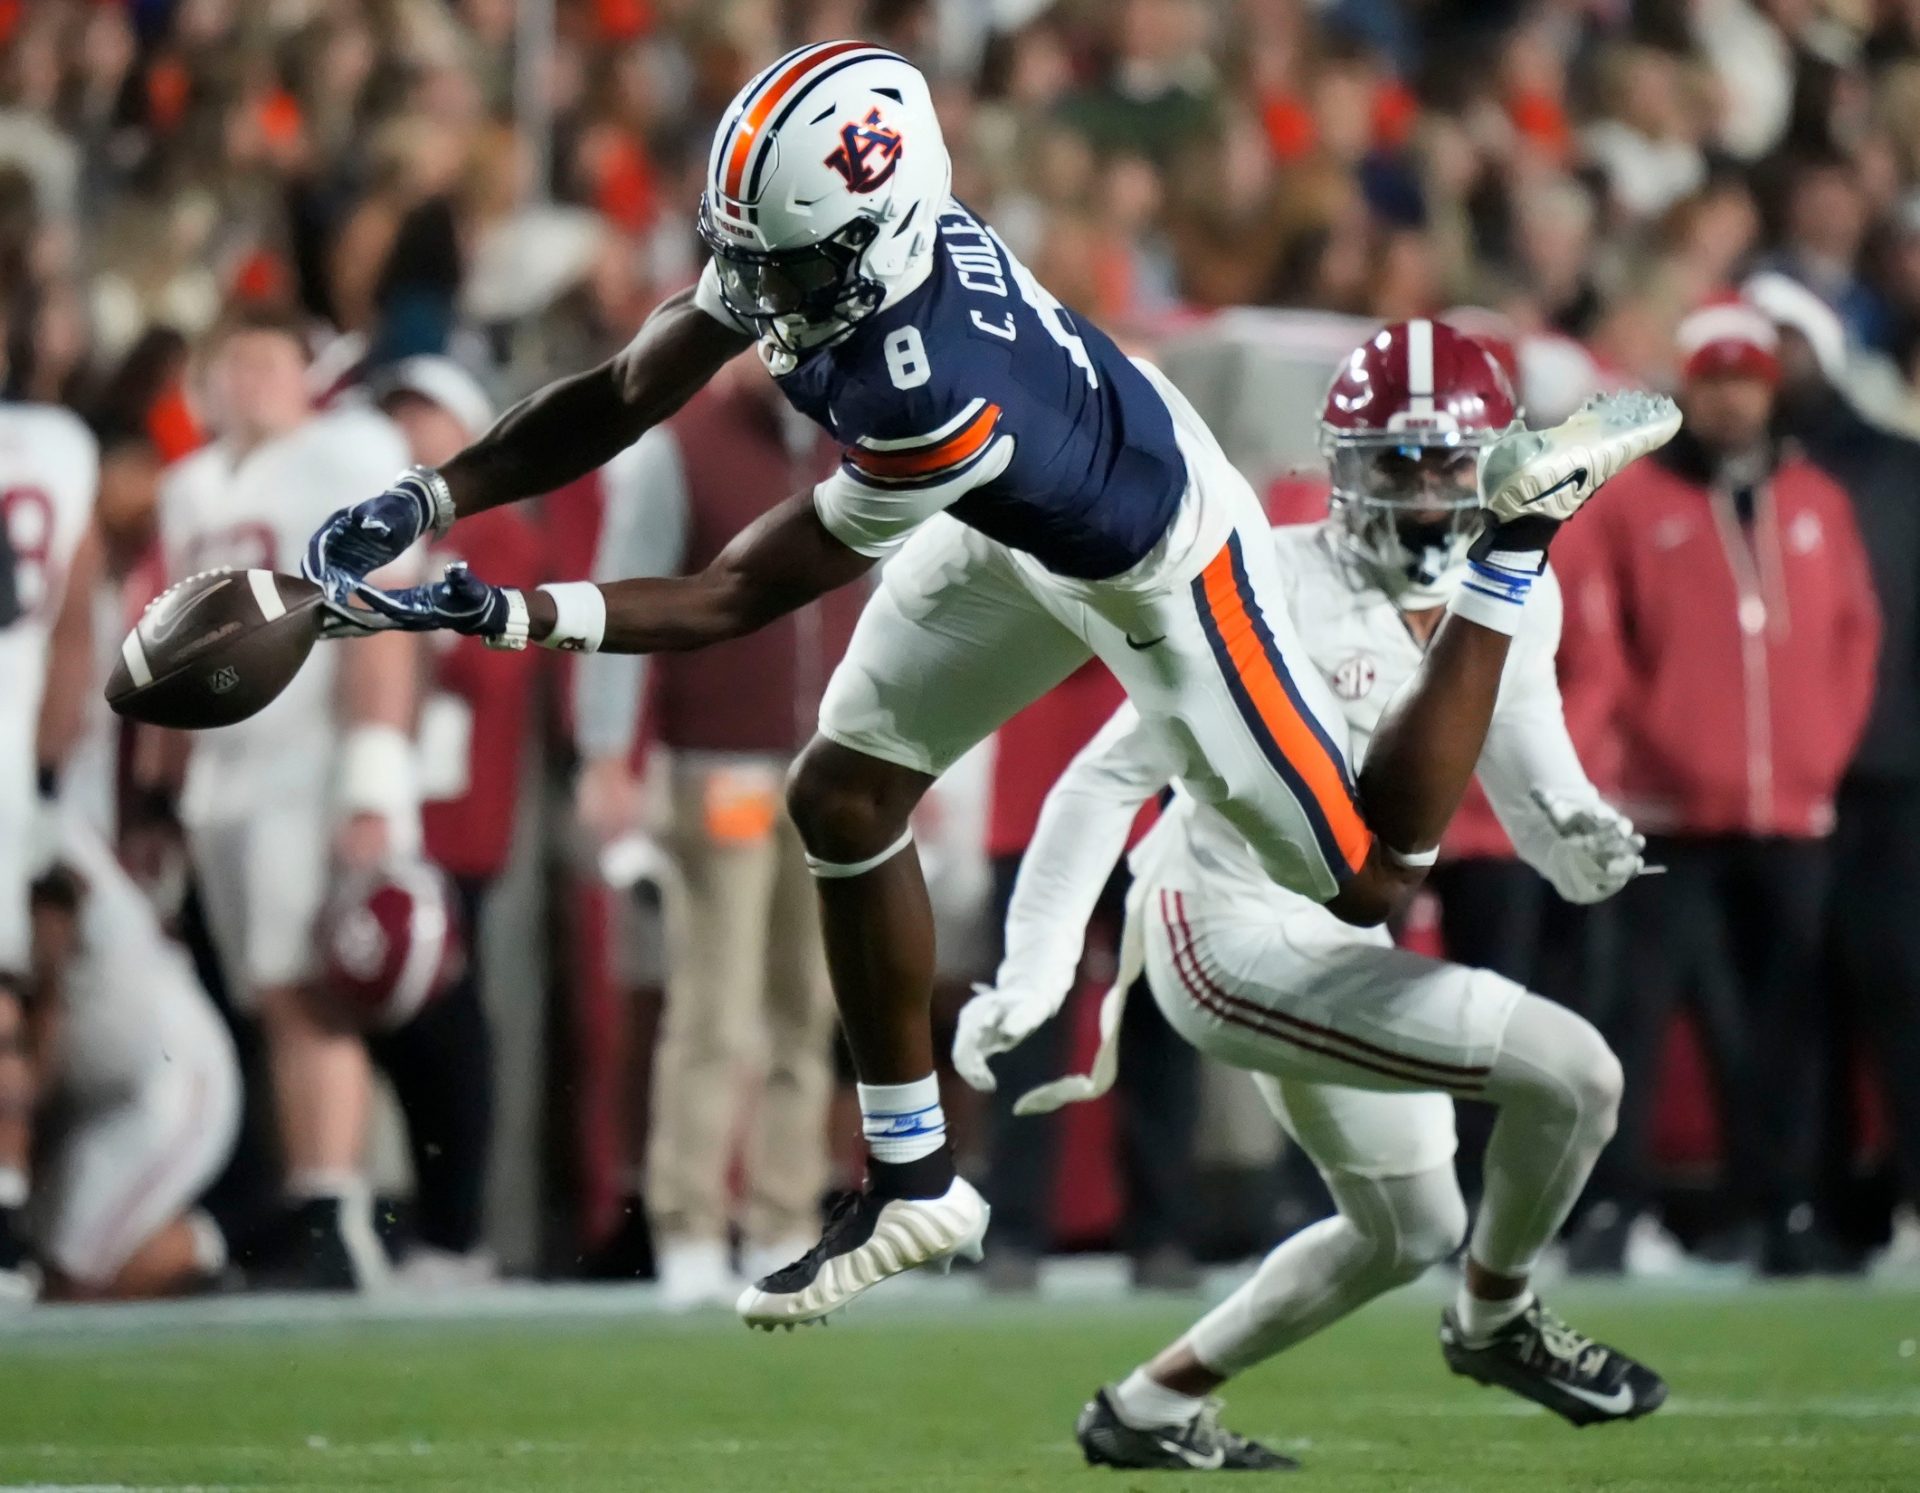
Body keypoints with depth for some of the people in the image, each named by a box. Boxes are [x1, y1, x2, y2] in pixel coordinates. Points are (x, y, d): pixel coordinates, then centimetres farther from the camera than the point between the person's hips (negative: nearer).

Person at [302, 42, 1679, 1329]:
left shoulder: (934, 403, -44)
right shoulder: (818, 228, -24)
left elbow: (735, 601, -32)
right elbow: (623, 399, -13)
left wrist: (495, 615, -35)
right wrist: (425, 502, -22)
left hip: (1156, 569, -8)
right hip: (1020, 533, 8)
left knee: (1366, 878, 5)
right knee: (842, 800, 6)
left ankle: (1517, 538, 20)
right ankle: (912, 1185, 20)